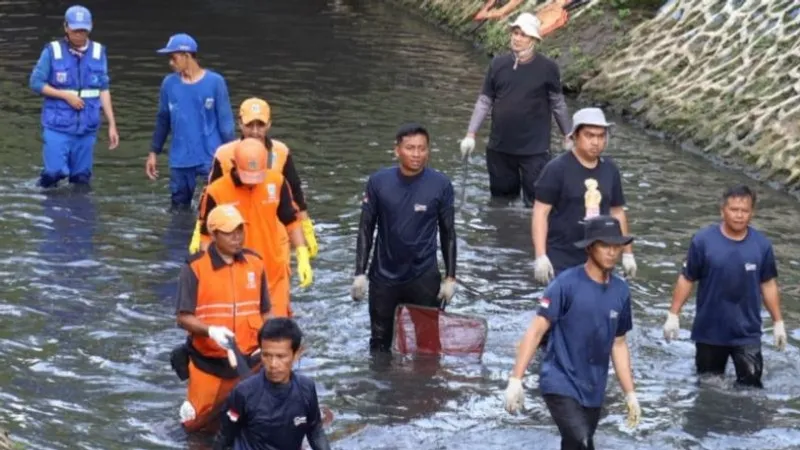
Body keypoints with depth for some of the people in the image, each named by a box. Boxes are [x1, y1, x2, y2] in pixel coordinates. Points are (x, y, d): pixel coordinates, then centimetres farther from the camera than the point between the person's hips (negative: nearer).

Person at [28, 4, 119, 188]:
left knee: (81, 177, 5)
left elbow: (103, 90, 8)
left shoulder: (98, 52, 4)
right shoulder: (52, 51, -4)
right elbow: (36, 83, -2)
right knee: (54, 172, -11)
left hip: (87, 125, 3)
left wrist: (112, 124, 5)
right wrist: (66, 95, -12)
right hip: (58, 125, -3)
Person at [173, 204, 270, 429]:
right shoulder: (195, 268, -10)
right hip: (207, 363, -3)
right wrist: (211, 331, -27)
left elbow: (264, 313, 12)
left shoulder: (255, 263, 4)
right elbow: (184, 318, -12)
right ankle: (189, 409, 36)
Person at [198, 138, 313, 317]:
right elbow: (207, 237, -3)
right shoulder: (216, 192, -13)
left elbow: (291, 221, 7)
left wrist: (303, 258, 0)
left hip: (274, 275, 2)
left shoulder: (277, 183, -6)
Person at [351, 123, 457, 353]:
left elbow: (448, 233, 1)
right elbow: (366, 229, 1)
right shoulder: (378, 182, -6)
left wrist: (450, 277, 0)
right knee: (380, 342, 14)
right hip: (384, 278, 1)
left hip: (424, 278, -1)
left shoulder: (440, 185, -8)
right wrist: (360, 273, -2)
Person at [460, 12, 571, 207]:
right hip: (499, 148, 3)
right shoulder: (498, 64, 1)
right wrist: (471, 134, 1)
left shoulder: (547, 68, -6)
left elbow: (558, 104, 4)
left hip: (535, 150, -3)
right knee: (501, 201, 15)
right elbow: (484, 101, 7)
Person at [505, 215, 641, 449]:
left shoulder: (620, 291, 4)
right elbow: (536, 330, -13)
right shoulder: (566, 284, -12)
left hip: (593, 391, 6)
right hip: (561, 384, -6)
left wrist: (630, 394, 15)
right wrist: (515, 379, -19)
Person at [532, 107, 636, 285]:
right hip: (561, 262, -5)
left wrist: (627, 253, 16)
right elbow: (540, 213, -11)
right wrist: (540, 256, -18)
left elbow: (617, 213, 17)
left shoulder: (610, 170, 8)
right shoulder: (557, 169, -9)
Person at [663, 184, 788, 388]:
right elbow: (686, 279, -4)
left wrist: (778, 322, 9)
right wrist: (673, 315, -5)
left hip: (747, 333, 0)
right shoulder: (703, 241, -12)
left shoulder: (761, 245, -6)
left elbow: (768, 284, 5)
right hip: (709, 332, 0)